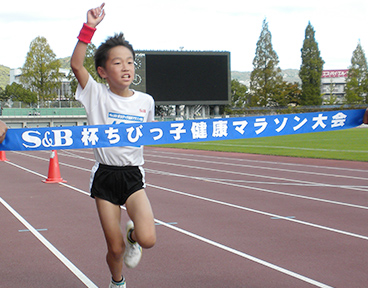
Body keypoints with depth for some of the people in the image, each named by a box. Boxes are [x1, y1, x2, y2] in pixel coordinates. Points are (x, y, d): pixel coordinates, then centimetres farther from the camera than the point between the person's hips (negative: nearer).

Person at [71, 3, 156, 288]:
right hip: (105, 176, -1)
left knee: (148, 239, -19)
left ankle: (133, 234, 19)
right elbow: (76, 64, -19)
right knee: (115, 248, 4)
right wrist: (89, 27, -23)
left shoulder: (146, 101, 2)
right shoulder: (97, 95, -5)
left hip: (133, 175, 1)